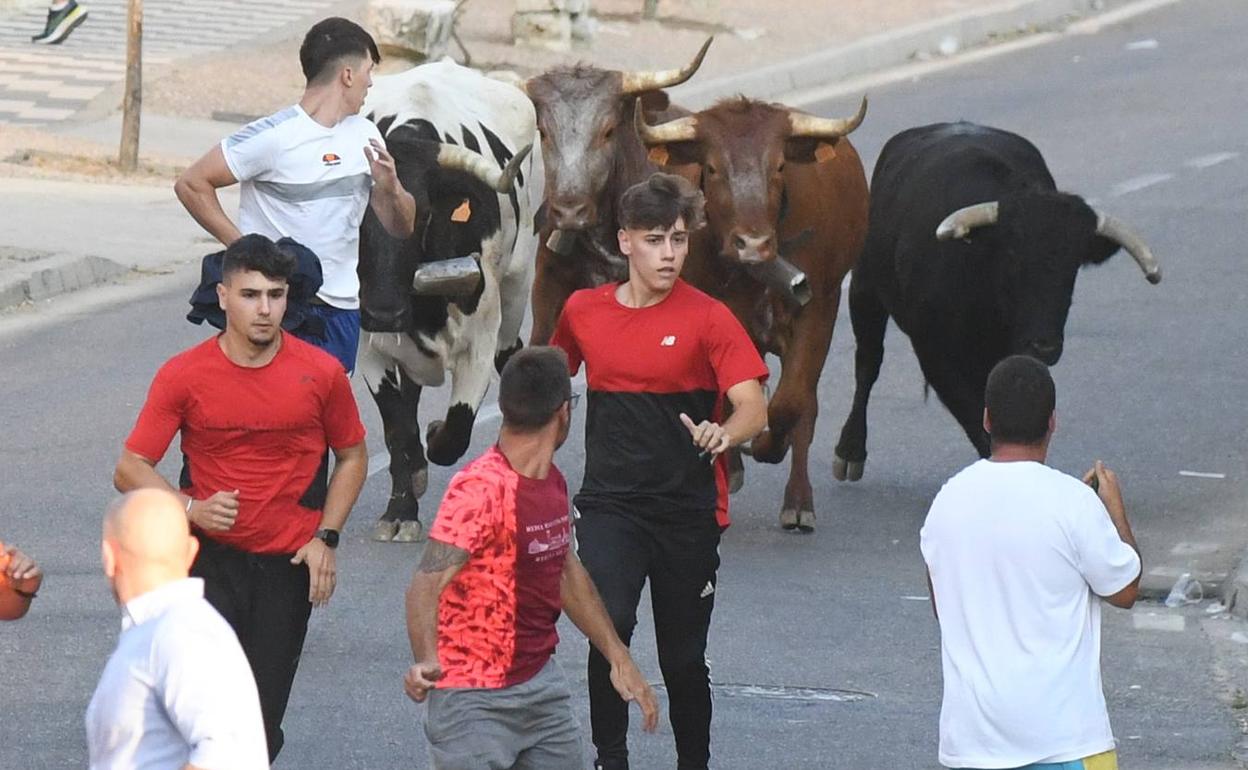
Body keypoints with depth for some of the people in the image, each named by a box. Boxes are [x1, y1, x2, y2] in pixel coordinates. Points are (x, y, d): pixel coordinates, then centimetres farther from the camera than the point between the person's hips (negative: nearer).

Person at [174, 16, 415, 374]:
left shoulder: (364, 136, 10)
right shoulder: (272, 137, -12)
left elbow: (402, 227, 15)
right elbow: (191, 184, -11)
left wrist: (390, 188, -8)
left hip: (342, 309, 7)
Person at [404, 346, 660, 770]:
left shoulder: (552, 481, 9)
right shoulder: (481, 489, -20)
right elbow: (428, 582, -30)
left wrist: (618, 656, 24)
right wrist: (426, 661, -47)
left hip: (541, 683, 9)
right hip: (475, 699, -9)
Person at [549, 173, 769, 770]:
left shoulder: (707, 318, -7)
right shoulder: (583, 311, 4)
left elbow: (753, 410, -16)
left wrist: (723, 435, -38)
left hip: (689, 512, -1)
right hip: (609, 504, 1)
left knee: (683, 657, 9)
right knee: (609, 627, -22)